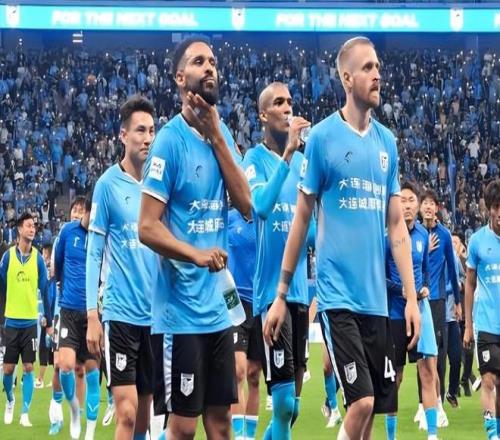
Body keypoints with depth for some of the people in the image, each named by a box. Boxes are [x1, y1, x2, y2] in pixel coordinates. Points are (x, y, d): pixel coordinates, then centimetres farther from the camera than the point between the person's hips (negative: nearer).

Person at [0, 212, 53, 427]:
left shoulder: (38, 258, 0)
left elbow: (44, 290, 4)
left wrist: (49, 322, 3)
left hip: (30, 321, 0)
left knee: (28, 368, -3)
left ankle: (24, 413, 3)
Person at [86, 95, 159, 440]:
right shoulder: (108, 184, -4)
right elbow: (94, 253, -3)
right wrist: (92, 314, -8)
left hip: (156, 313, 5)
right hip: (121, 313, -5)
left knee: (144, 411, 9)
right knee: (127, 412, -11)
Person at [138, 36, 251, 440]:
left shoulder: (223, 134, 9)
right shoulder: (171, 140, -11)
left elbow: (246, 204, -2)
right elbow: (147, 227, -14)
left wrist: (216, 137, -7)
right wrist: (195, 254, -27)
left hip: (217, 305, 7)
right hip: (182, 308, -7)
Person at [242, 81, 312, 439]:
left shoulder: (303, 161, 13)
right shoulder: (255, 159, -5)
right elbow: (261, 206, -25)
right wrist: (287, 154, -29)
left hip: (301, 289, 7)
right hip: (271, 289, -7)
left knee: (292, 405, 11)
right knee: (284, 402, -13)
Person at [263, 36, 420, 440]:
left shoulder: (387, 142, 10)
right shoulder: (322, 137, -4)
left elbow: (397, 224, 12)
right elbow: (301, 220, 0)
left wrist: (411, 297, 6)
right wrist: (281, 296, 0)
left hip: (377, 297, 5)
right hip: (338, 293, -5)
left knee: (378, 405, 6)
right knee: (362, 401, -15)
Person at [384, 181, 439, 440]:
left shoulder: (422, 235, 6)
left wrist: (425, 288, 0)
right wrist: (403, 291, -19)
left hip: (420, 309, 4)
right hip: (394, 311, -4)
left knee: (429, 370, -6)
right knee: (394, 378, 3)